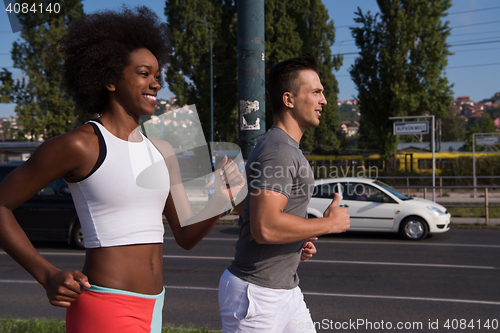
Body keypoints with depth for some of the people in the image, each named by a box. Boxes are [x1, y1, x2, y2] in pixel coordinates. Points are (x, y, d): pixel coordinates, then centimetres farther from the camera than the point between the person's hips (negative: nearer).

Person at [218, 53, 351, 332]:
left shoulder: (287, 149, 16)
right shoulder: (278, 151, -18)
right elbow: (265, 228, -29)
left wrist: (299, 244, 9)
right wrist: (330, 223, -17)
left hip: (286, 289, 10)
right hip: (257, 293, -10)